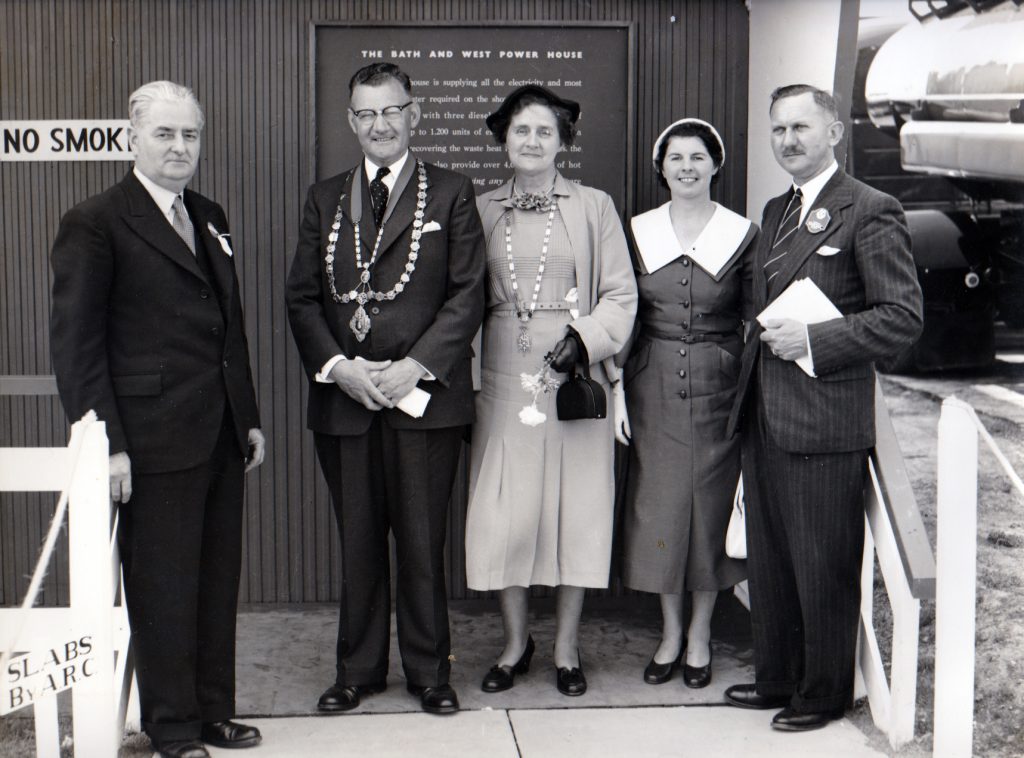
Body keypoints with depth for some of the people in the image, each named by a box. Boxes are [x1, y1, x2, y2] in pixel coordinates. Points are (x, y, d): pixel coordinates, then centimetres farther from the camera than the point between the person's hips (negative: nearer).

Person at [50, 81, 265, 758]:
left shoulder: (210, 218, 15)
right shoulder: (95, 224, -8)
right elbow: (75, 346, -10)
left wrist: (249, 417, 16)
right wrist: (106, 445, -15)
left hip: (222, 439, 7)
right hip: (155, 443, -7)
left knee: (218, 583, 14)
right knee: (164, 589, 4)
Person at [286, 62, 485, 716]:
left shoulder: (451, 194, 4)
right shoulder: (326, 199, 13)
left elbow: (468, 294, -3)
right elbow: (302, 296, 9)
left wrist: (416, 366, -13)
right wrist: (337, 365, -7)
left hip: (424, 396, -3)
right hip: (343, 398, 3)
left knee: (423, 541, 2)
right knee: (357, 542, 11)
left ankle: (429, 671, 17)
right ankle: (359, 669, 23)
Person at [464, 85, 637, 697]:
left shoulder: (594, 207, 5)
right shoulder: (482, 211, 10)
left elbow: (621, 295, 3)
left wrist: (584, 336, -14)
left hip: (575, 374, -1)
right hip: (504, 376, 1)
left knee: (576, 507, 3)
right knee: (504, 510, 2)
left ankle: (567, 646, 19)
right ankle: (516, 641, 21)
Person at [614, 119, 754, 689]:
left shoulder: (743, 235, 0)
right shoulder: (638, 232, 4)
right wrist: (618, 391, 0)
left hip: (720, 384, -1)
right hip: (654, 385, 1)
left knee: (713, 503, 5)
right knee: (659, 504, 5)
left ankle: (701, 632, 22)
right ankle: (671, 631, 22)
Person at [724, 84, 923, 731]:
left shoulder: (870, 211, -9)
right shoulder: (776, 211, 17)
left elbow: (904, 316, -15)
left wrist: (813, 340, -18)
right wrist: (764, 340, 9)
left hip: (825, 422, -8)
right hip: (764, 418, 8)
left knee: (825, 569, 4)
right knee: (769, 561, 17)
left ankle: (825, 693, 20)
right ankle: (776, 678, 32)